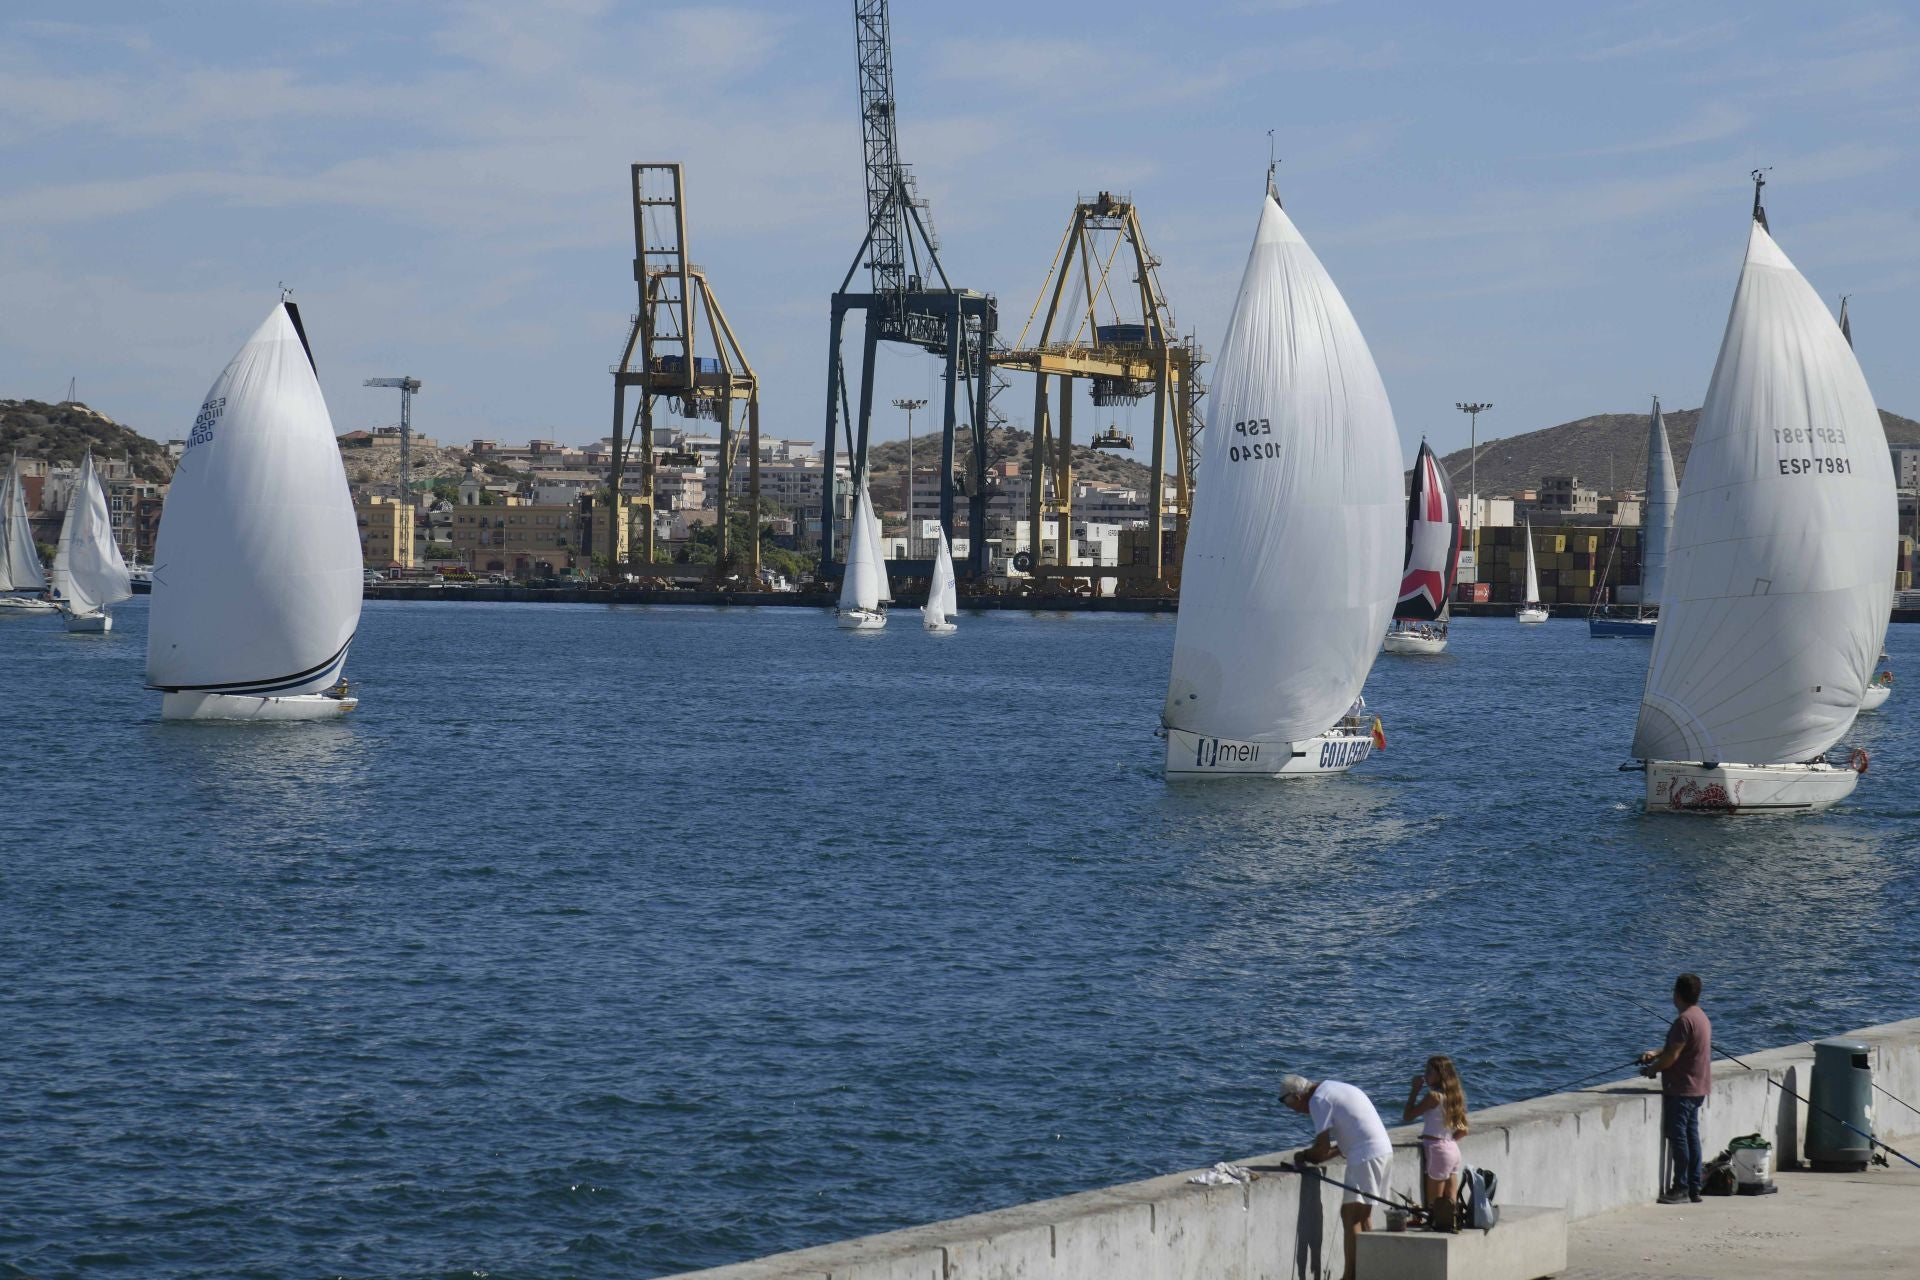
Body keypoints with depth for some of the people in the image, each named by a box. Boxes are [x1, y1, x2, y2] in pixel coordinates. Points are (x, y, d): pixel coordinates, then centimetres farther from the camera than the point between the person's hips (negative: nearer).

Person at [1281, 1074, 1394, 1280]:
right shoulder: (1332, 1089, 20)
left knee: (1350, 1214, -9)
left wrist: (1304, 1157, 9)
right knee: (1362, 1215, 15)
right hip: (1383, 1150, 10)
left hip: (1366, 1157, -10)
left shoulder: (1318, 1100, -9)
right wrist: (1314, 1157, 17)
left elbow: (1322, 1148, -10)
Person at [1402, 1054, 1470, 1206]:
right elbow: (1463, 1131, 14)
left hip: (1436, 1150, -8)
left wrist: (1415, 1089, -4)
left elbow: (1407, 1116, -9)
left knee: (1433, 1205, -5)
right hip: (1453, 1149, 8)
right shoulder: (1455, 1095, 10)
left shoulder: (1434, 1096, -13)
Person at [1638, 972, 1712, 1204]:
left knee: (1678, 1137, -5)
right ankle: (1693, 1189, 13)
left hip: (1681, 1088, -10)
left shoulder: (1685, 1020, -19)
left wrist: (1652, 1069, -4)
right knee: (1691, 1136, 11)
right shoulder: (1700, 1016, 13)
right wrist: (1656, 1053, 11)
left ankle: (1680, 1189, -3)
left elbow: (1672, 1055, -19)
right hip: (1697, 1088, 10)